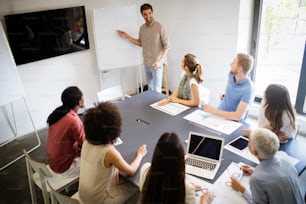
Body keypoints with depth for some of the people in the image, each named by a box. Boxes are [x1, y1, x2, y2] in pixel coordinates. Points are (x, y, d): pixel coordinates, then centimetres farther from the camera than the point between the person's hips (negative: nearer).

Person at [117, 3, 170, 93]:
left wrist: (160, 61, -22)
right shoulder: (142, 28, 6)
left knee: (157, 89, 0)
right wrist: (127, 36, 10)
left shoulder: (159, 27, -13)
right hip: (146, 63, 6)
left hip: (156, 64, -6)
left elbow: (166, 45, -13)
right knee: (150, 87, 18)